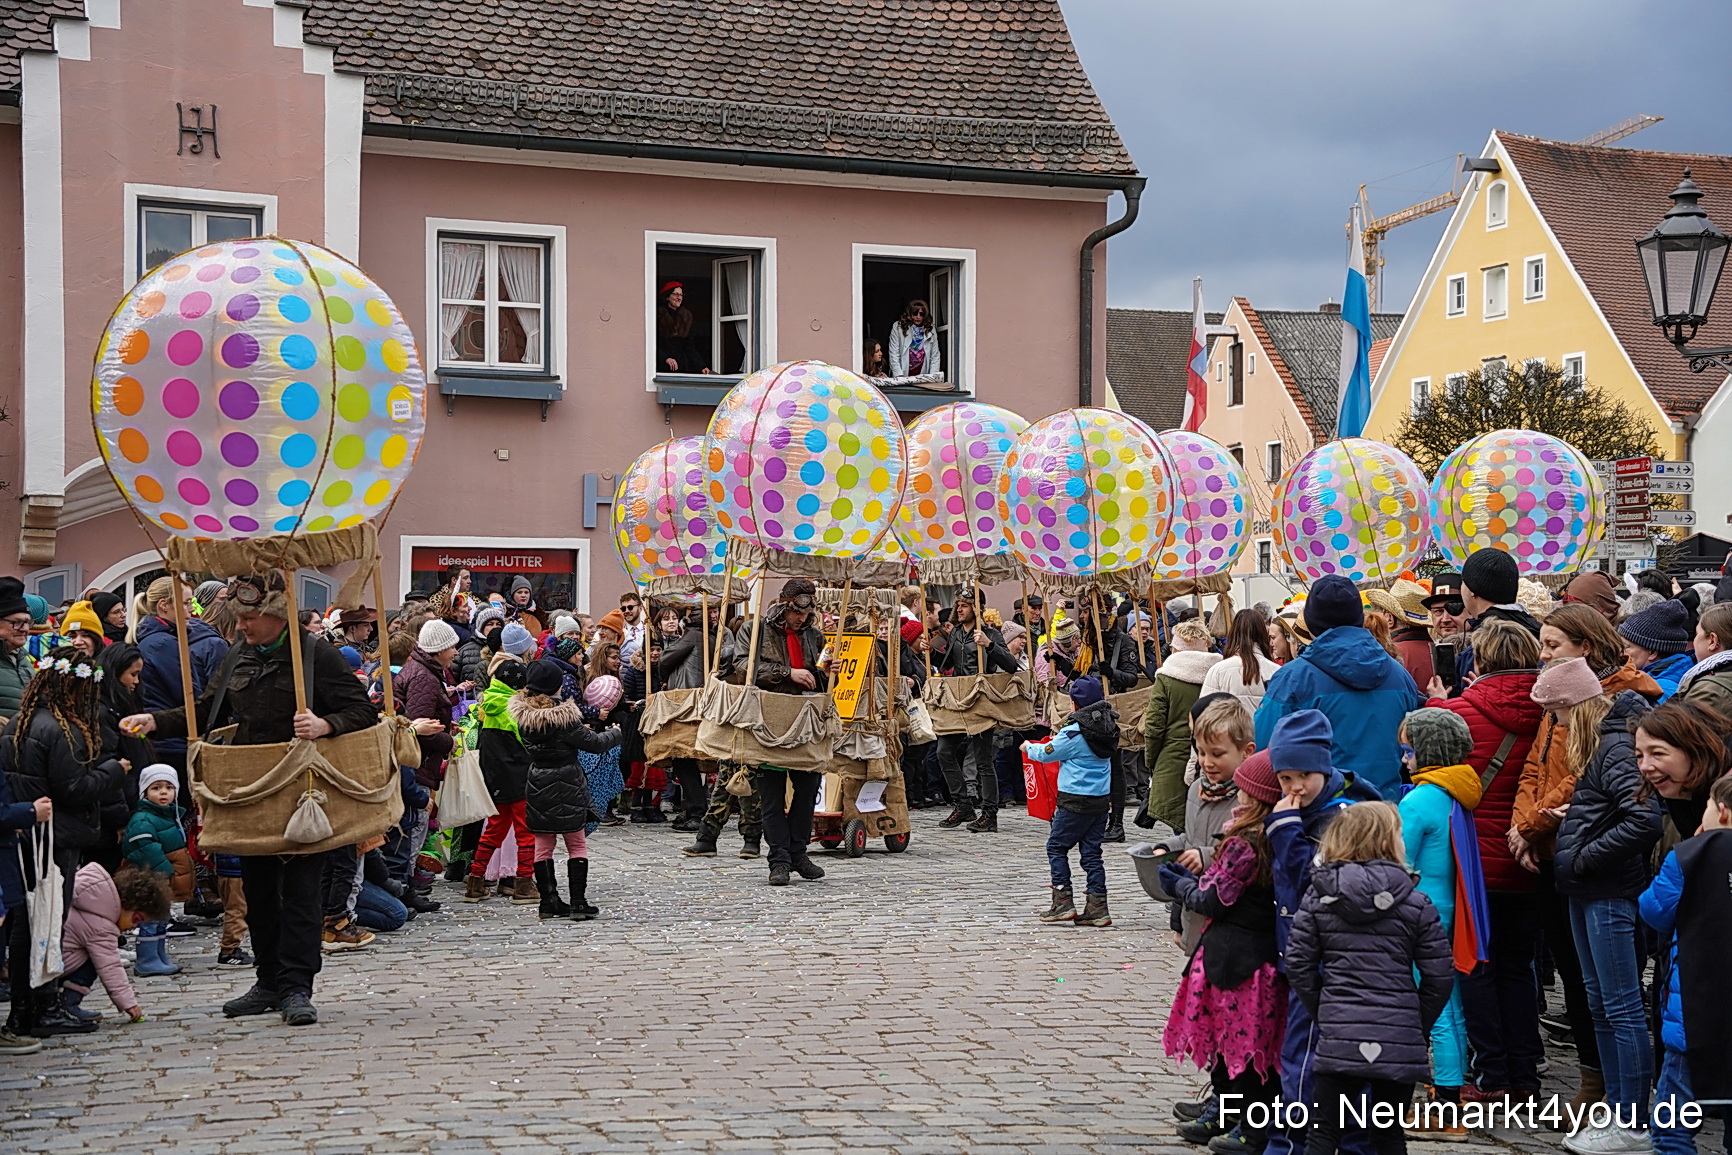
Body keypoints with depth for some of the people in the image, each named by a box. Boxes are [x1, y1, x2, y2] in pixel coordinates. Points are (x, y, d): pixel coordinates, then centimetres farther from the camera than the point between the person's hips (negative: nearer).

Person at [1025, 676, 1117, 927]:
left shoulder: (1073, 733, -16)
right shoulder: (1108, 728, 5)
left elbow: (1047, 753, -3)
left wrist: (1029, 747, 17)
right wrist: (1059, 739, 25)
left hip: (1075, 800, -7)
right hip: (1101, 797, 7)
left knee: (1056, 846, 5)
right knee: (1091, 852, 10)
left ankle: (1063, 902, 1)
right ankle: (1097, 907, 6)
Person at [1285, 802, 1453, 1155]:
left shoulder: (1318, 898, 3)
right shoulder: (1415, 903, 0)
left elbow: (1299, 964, 1)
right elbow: (1439, 974, 0)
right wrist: (1419, 1026, 12)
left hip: (1338, 1037, 0)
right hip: (1399, 1041, 0)